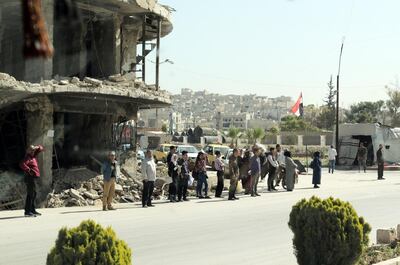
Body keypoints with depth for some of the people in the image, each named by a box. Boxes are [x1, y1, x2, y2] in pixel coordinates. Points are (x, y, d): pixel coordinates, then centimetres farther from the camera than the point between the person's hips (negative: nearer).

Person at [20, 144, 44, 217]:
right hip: (30, 178, -10)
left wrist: (38, 147, 0)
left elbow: (41, 149, 22)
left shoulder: (33, 155, 13)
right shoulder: (28, 157, -12)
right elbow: (22, 164, -30)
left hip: (35, 178, 10)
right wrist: (29, 170, -24)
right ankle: (27, 211, -13)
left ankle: (33, 210, 25)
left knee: (33, 194, 16)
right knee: (30, 195, -12)